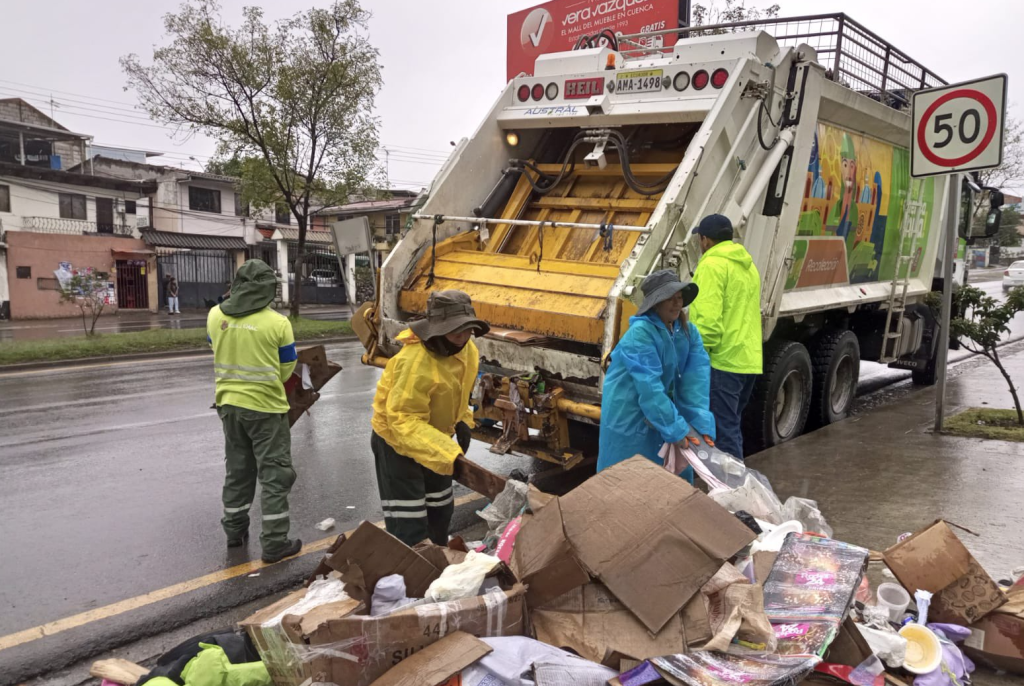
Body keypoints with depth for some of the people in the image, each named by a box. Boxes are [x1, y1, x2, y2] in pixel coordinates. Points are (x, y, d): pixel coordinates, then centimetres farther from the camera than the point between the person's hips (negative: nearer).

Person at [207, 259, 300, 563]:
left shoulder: (215, 315, -2)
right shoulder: (278, 323, -15)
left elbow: (218, 353, 12)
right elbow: (287, 368, -4)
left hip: (229, 404, 5)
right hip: (266, 407, -5)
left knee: (237, 470, 20)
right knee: (274, 474, 4)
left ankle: (235, 531, 32)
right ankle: (274, 543, 7)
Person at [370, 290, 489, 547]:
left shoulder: (467, 351, -7)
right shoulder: (415, 362, -36)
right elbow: (403, 421, -38)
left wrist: (462, 421, -5)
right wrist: (449, 455, -46)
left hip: (433, 439, 9)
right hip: (396, 441, -8)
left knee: (440, 513, 22)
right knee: (408, 529, -10)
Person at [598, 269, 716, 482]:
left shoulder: (688, 332, 0)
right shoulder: (640, 333, -22)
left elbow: (696, 378, -9)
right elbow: (649, 387, -28)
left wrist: (702, 424, -19)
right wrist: (677, 429, -28)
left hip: (664, 412, 7)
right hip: (629, 418, -7)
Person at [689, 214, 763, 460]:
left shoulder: (712, 264, -11)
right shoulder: (748, 265, 19)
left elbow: (708, 318, -21)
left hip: (723, 359, -9)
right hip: (749, 360, 9)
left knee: (724, 430, -4)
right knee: (731, 426, 18)